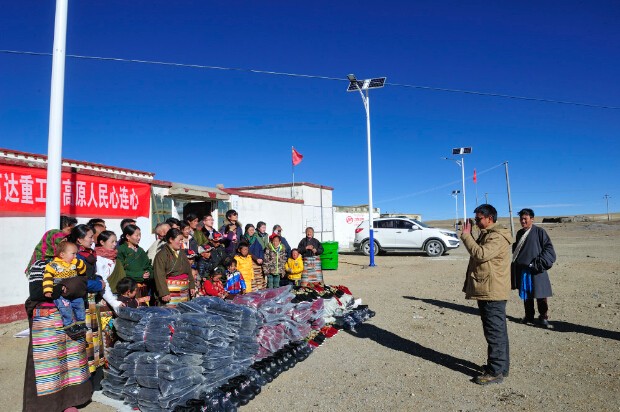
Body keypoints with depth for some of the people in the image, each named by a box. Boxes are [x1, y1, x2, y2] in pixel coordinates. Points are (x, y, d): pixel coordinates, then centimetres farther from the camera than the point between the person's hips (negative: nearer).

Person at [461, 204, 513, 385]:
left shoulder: (497, 237, -16)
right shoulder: (487, 235, 17)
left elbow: (481, 254, -29)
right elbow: (478, 257, 23)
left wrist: (466, 236, -20)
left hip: (492, 292, -11)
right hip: (486, 291, 11)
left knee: (495, 332, -4)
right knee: (497, 331, 17)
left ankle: (496, 372, 3)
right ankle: (500, 366, 28)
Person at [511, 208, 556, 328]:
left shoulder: (539, 231, -7)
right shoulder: (519, 233, 11)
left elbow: (549, 248, -8)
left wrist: (539, 263, -13)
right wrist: (515, 262, 14)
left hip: (536, 270, -5)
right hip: (522, 269, 5)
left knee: (540, 295, 3)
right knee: (526, 295, 12)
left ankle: (543, 317, 17)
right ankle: (529, 316, 23)